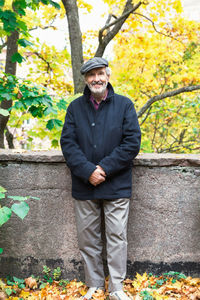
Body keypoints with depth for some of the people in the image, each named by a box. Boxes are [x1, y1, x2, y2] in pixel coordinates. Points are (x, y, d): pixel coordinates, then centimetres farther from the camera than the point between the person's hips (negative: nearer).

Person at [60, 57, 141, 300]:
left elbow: (132, 141, -6)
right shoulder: (75, 107, 5)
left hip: (116, 186, -2)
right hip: (84, 186, 2)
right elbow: (68, 142, -1)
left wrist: (105, 168, -14)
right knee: (87, 239, 9)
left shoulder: (124, 105, 0)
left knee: (117, 236, 1)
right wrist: (88, 171, -15)